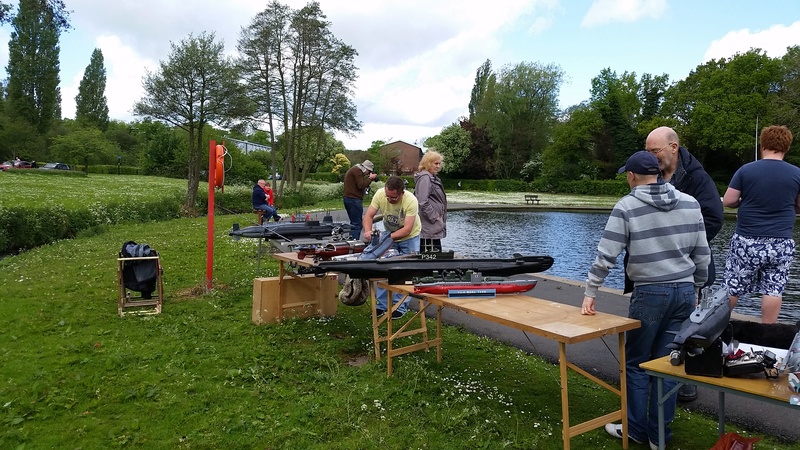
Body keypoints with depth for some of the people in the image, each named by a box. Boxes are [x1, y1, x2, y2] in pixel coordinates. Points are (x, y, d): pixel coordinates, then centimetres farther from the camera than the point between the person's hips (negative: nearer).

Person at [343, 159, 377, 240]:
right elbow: (361, 186, -17)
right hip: (354, 200, -11)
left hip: (348, 199, 11)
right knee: (357, 225, -10)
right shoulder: (357, 170, -10)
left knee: (354, 223, 16)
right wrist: (370, 178, -8)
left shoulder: (353, 170, 23)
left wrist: (368, 179, 9)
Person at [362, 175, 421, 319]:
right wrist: (368, 231, -37)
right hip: (388, 235, 4)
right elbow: (369, 215, -18)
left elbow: (407, 229, -33)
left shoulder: (411, 201, -33)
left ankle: (400, 307, 9)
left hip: (409, 237, -3)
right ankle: (382, 305, 13)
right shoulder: (380, 194, -23)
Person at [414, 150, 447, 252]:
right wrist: (435, 217, -17)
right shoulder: (425, 178, -13)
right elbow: (423, 202, -22)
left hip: (435, 226, 11)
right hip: (429, 226, -11)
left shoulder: (433, 178, 19)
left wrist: (440, 218, 19)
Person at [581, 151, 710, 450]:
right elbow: (702, 253, 7)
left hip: (650, 293, -4)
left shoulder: (626, 207, -9)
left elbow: (605, 256, -12)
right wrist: (695, 288, 19)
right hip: (685, 291, 5)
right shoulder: (690, 203, 4)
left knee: (636, 362, 11)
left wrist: (590, 293, -4)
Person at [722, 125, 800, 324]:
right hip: (781, 244, 1)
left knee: (731, 287, 8)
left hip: (746, 241, -1)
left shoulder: (745, 170, -5)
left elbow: (728, 201, -5)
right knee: (773, 290, 7)